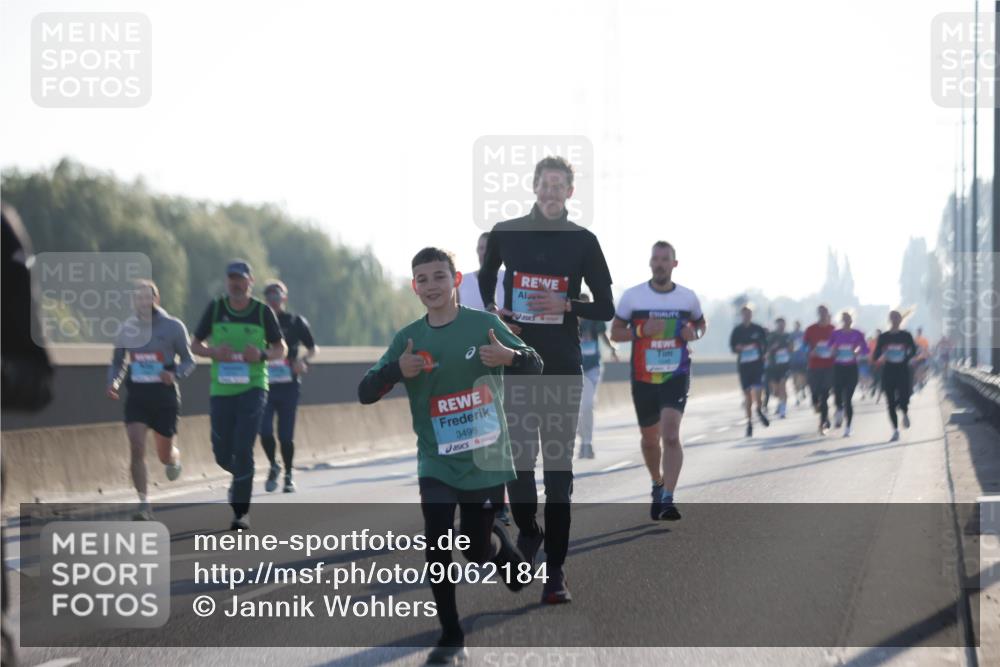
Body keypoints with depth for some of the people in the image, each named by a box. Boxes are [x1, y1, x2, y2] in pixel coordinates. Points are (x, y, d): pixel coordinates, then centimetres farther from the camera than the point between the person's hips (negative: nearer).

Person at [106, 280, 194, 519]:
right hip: (136, 398, 1)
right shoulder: (127, 328, 4)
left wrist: (175, 375, -19)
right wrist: (113, 382, -4)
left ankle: (174, 459, 47)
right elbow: (117, 362, 16)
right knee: (136, 450, -15)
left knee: (165, 454, 8)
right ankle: (144, 504, -11)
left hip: (165, 397, -1)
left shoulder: (173, 327, -4)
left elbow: (189, 361, 2)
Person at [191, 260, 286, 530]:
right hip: (221, 389, 2)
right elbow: (195, 345, 8)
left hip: (253, 388, -2)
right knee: (222, 455, 8)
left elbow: (281, 349, 7)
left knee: (243, 448, -14)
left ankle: (241, 512, -7)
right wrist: (213, 352, -14)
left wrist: (262, 355, -14)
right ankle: (242, 477, 43)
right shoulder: (215, 308, 0)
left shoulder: (263, 311, -2)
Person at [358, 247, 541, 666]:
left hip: (486, 460, -1)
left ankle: (512, 559, 44)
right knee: (437, 544, -13)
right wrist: (397, 371, -25)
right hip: (437, 463, 1)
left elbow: (536, 365, 2)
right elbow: (365, 394, -4)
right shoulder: (408, 338, -3)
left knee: (477, 547, 7)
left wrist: (510, 357, -21)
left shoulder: (483, 324, -6)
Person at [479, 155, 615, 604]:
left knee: (559, 468, -2)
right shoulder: (505, 233, 6)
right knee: (517, 459, -3)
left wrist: (567, 305, -12)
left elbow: (606, 309, 5)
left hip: (563, 366, -1)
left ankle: (555, 571, 1)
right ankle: (527, 531, 25)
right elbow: (485, 281, 23)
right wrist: (491, 313, 3)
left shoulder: (583, 241, 3)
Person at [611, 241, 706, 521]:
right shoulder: (633, 296, -2)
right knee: (649, 438, 15)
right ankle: (657, 485, 41)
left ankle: (667, 499, -21)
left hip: (676, 375, -1)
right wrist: (642, 331, -17)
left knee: (671, 435, -18)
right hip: (643, 378, 1)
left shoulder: (688, 297, 1)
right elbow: (615, 332, 1)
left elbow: (701, 323, 18)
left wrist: (694, 333, -6)